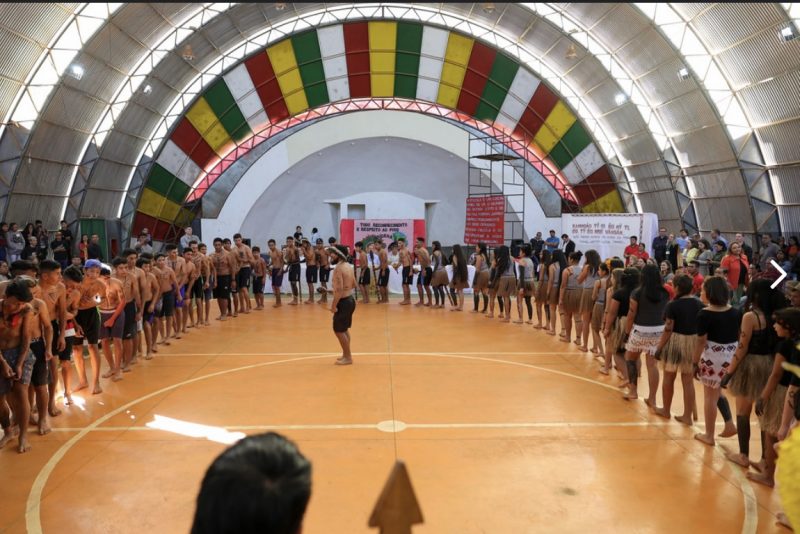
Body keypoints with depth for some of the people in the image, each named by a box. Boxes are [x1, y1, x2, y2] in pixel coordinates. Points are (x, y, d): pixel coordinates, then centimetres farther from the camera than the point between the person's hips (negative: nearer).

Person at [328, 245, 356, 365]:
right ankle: (346, 354, 29)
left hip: (343, 302, -10)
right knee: (345, 329, 20)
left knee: (338, 330, -1)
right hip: (350, 299, 10)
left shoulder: (338, 268, -20)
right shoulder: (348, 266, 10)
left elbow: (339, 289, -26)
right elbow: (354, 285, 19)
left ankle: (348, 357, 5)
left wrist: (334, 305, -21)